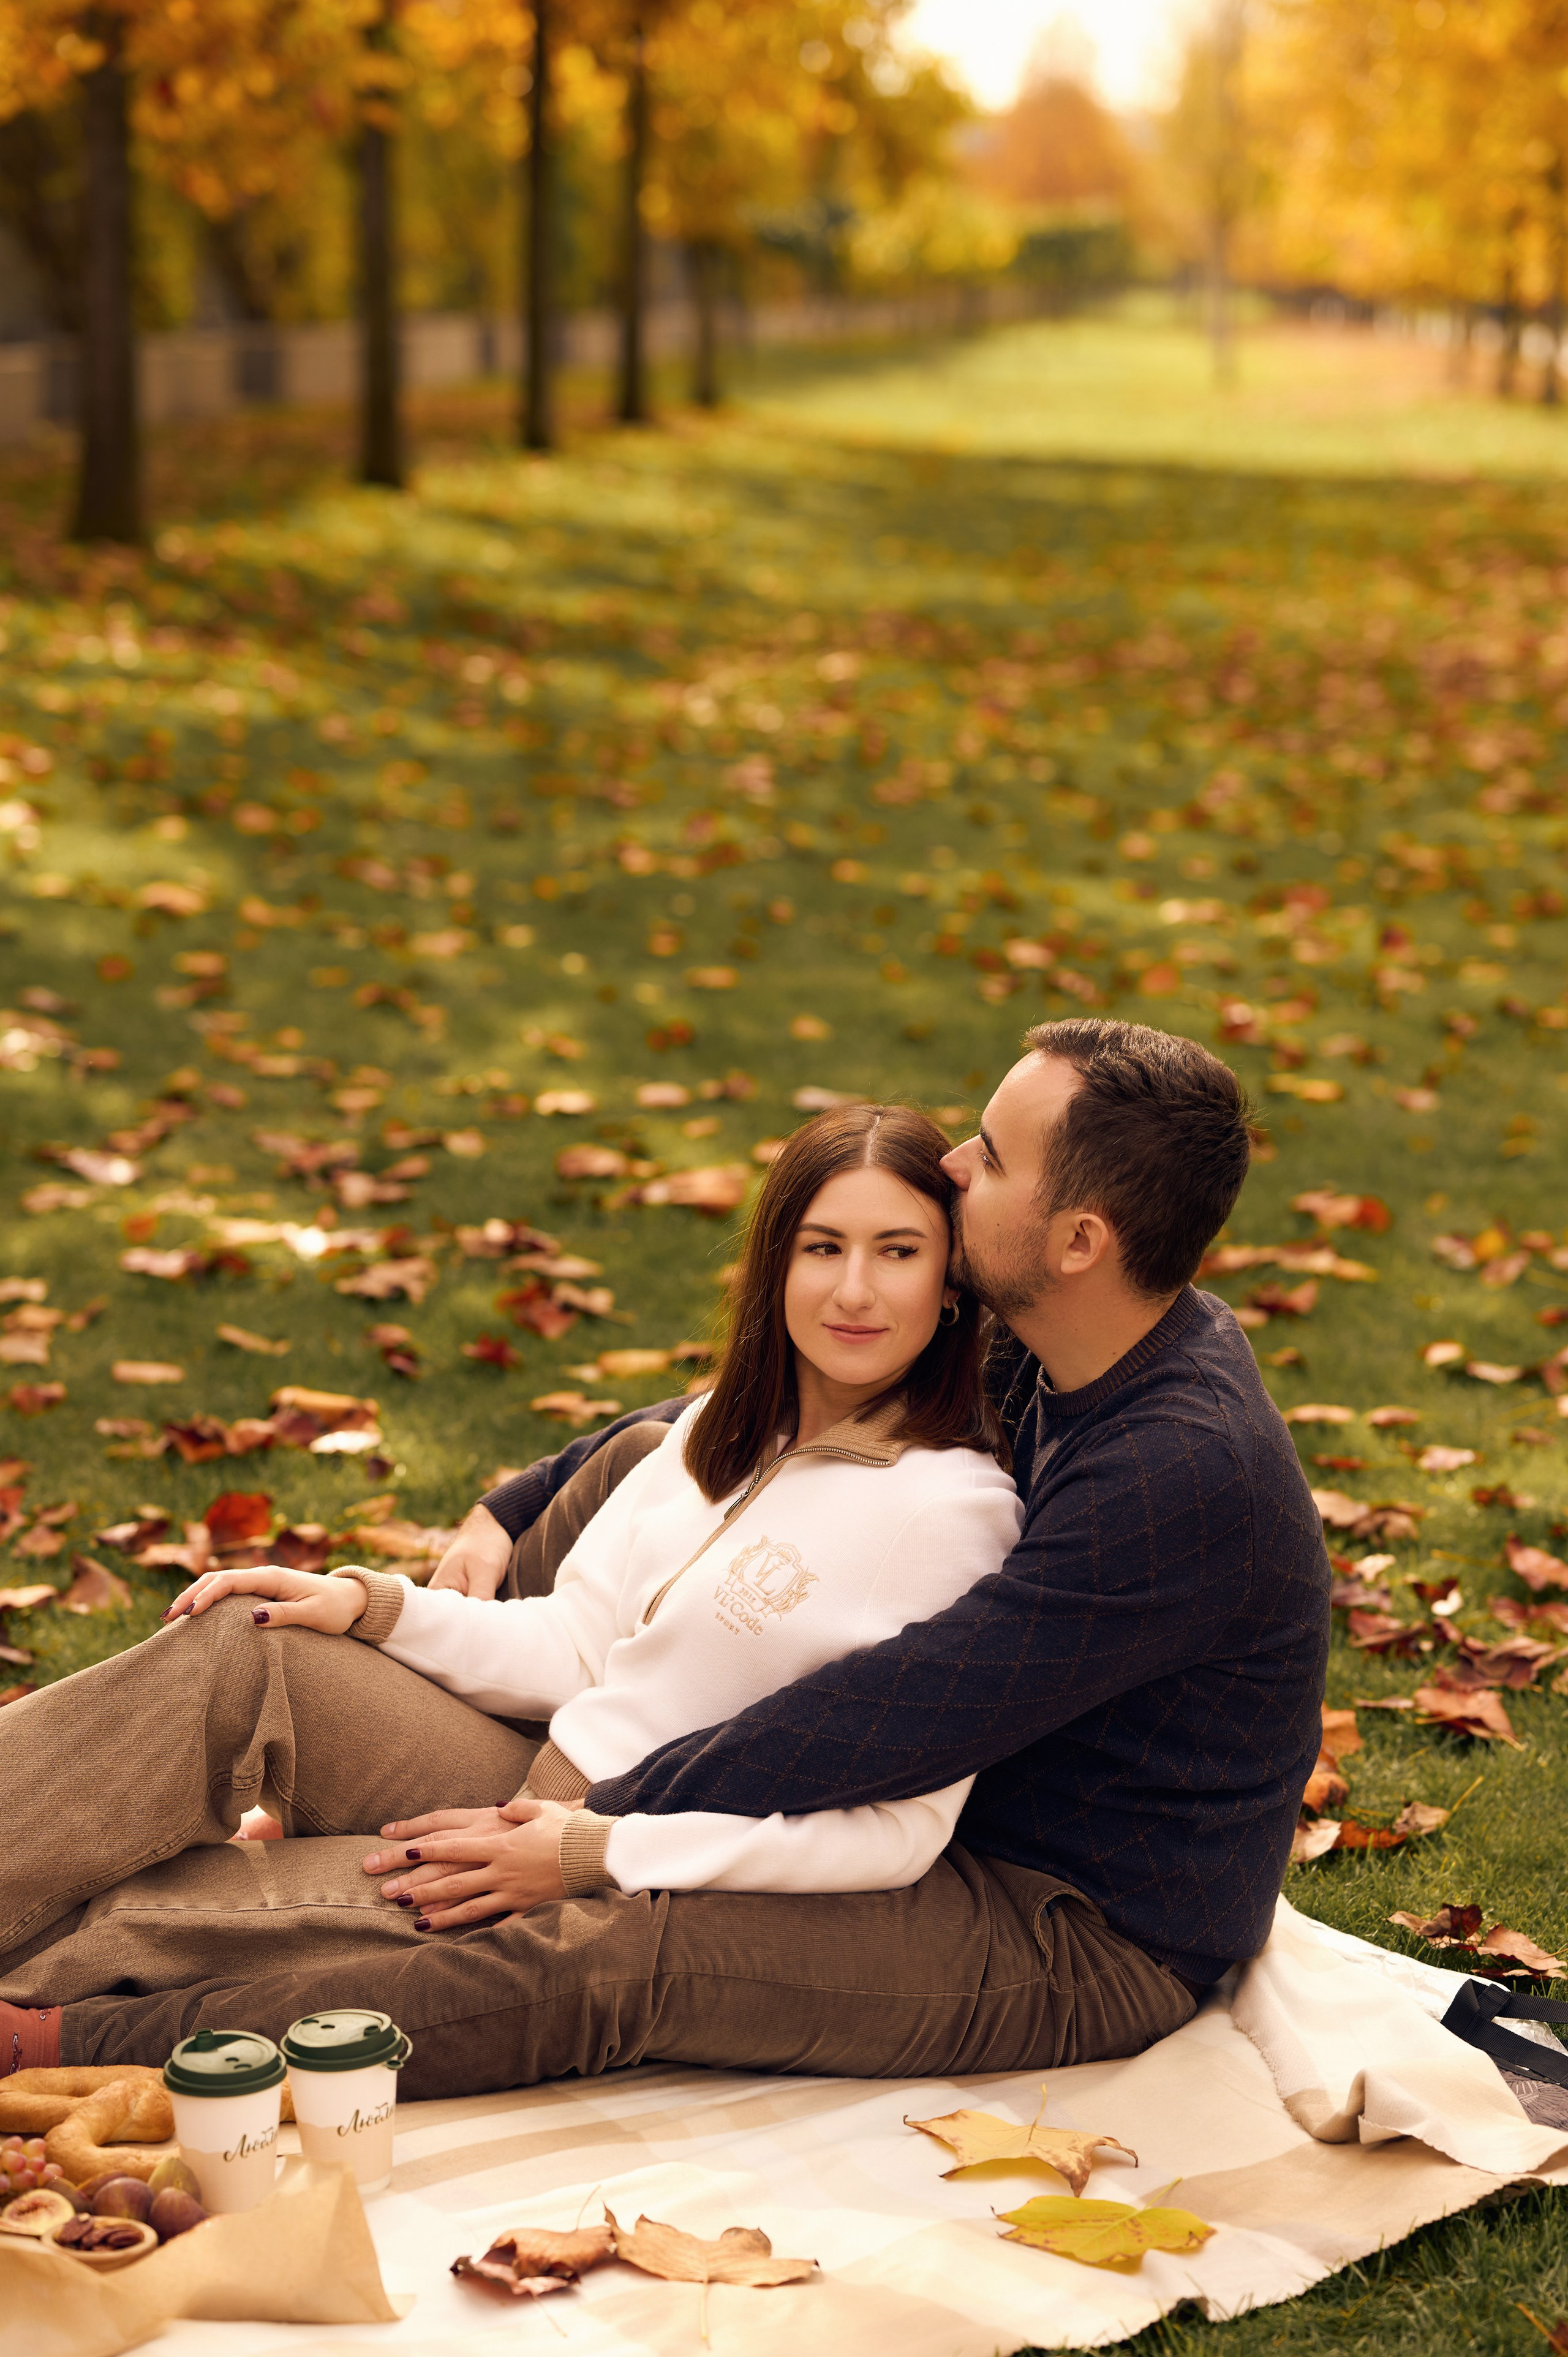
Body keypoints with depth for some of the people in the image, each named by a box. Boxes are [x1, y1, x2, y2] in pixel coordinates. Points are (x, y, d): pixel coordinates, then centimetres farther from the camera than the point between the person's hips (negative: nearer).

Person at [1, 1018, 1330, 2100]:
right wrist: (517, 1514, 7)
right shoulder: (1038, 1353, -1)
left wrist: (592, 1832, -23)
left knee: (602, 1952, -29)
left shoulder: (1185, 1473, -30)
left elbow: (895, 1720, -29)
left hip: (1090, 1946, -9)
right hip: (955, 1804, 9)